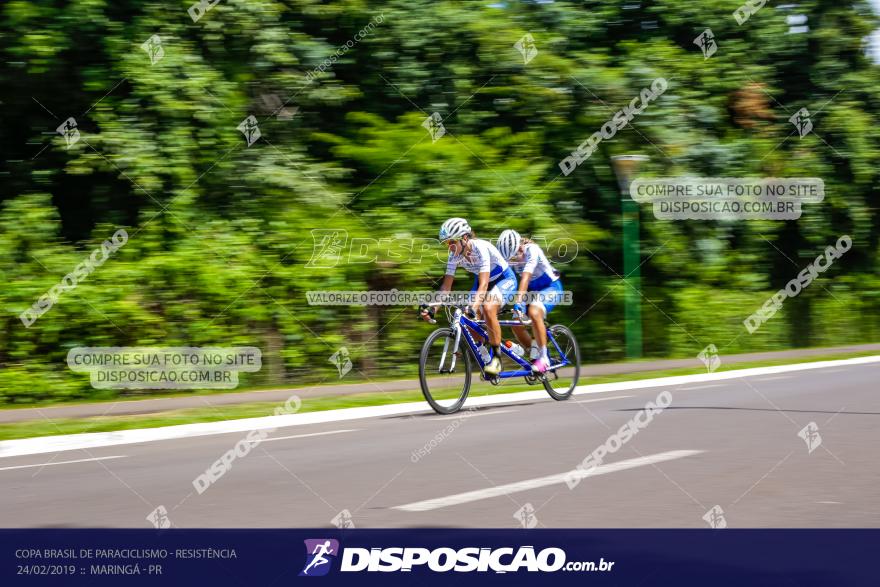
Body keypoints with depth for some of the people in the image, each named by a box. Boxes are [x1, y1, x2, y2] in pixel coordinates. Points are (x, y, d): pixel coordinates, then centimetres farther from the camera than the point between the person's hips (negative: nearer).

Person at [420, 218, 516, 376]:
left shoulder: (481, 248, -32)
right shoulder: (454, 255, -14)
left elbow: (483, 285, -40)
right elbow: (446, 286, -11)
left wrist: (474, 306, -54)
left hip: (504, 280, -7)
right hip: (482, 281, 7)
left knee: (488, 308, -34)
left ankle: (497, 357, -21)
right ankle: (484, 355, 9)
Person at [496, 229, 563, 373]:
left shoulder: (532, 250, -29)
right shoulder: (508, 255, -12)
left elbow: (525, 277, -40)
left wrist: (518, 302, -49)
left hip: (550, 287, -6)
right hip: (532, 290, 6)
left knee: (534, 313, -33)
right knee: (516, 323, -11)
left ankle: (544, 358, -24)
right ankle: (534, 354, 10)